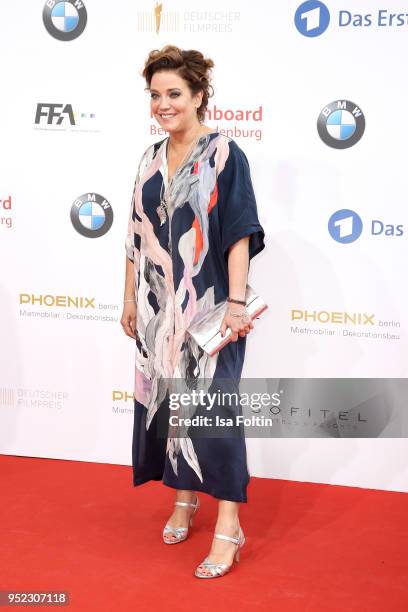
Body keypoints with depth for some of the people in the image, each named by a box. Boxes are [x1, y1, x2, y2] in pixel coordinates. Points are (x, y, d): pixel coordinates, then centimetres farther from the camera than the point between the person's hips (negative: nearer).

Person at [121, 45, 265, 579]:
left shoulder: (224, 154, -8)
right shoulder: (152, 158, 10)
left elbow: (240, 233, -12)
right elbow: (137, 235, 13)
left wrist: (236, 303, -17)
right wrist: (130, 298, 13)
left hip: (206, 305, -6)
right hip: (158, 307, 6)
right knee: (167, 400, 11)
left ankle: (228, 526, 2)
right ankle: (184, 497, 30)